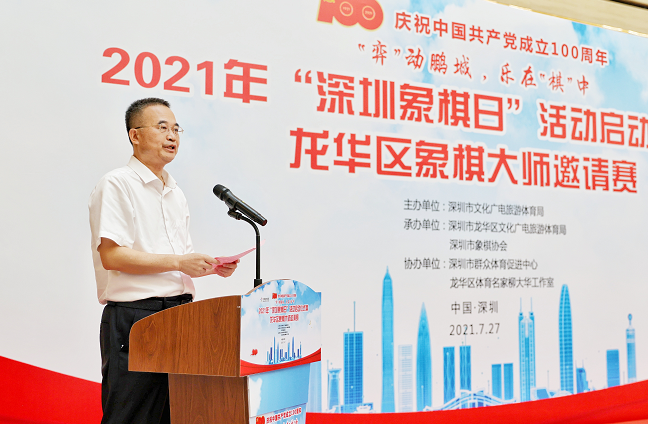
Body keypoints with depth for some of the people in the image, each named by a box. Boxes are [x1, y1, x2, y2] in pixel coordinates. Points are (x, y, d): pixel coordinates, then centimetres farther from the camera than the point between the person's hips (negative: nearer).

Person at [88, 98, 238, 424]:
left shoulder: (176, 193, 20)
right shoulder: (116, 184, -5)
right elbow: (112, 256, -16)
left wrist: (212, 266, 4)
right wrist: (178, 262, -17)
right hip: (134, 315, -8)